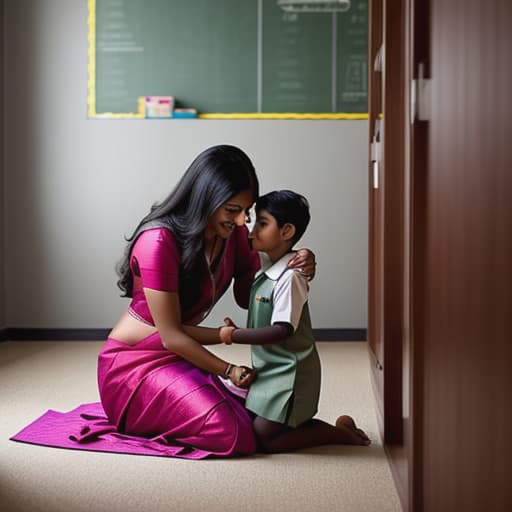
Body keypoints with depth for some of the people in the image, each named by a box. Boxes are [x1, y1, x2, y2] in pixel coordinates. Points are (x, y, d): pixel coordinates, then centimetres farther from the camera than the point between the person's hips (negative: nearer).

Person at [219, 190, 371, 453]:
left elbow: (282, 331, -26)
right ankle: (338, 427, 13)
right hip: (270, 370, 10)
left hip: (289, 373, -10)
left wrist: (234, 335, -21)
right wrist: (237, 330, 1)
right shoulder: (265, 273, 9)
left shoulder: (289, 277, -20)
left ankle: (340, 433, 2)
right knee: (249, 427, 13)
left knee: (262, 439, -8)